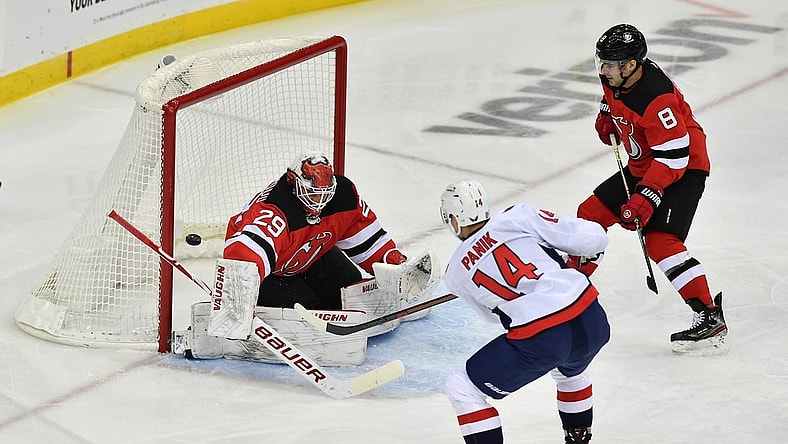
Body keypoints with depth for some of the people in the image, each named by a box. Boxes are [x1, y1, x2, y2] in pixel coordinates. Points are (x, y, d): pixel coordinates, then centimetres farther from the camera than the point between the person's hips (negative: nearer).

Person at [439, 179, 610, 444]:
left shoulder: (455, 274, 12)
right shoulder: (518, 216, 8)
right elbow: (592, 237, 4)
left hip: (539, 340, -4)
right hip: (593, 322, 4)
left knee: (462, 389, 12)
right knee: (570, 370, 40)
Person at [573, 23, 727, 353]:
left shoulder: (656, 98, -32)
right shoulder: (615, 78, -5)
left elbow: (674, 155, -32)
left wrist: (647, 197, -35)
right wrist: (607, 116, 5)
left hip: (685, 168, -10)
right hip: (643, 166, 10)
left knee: (659, 241, -24)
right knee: (591, 213, 12)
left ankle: (710, 318, -26)